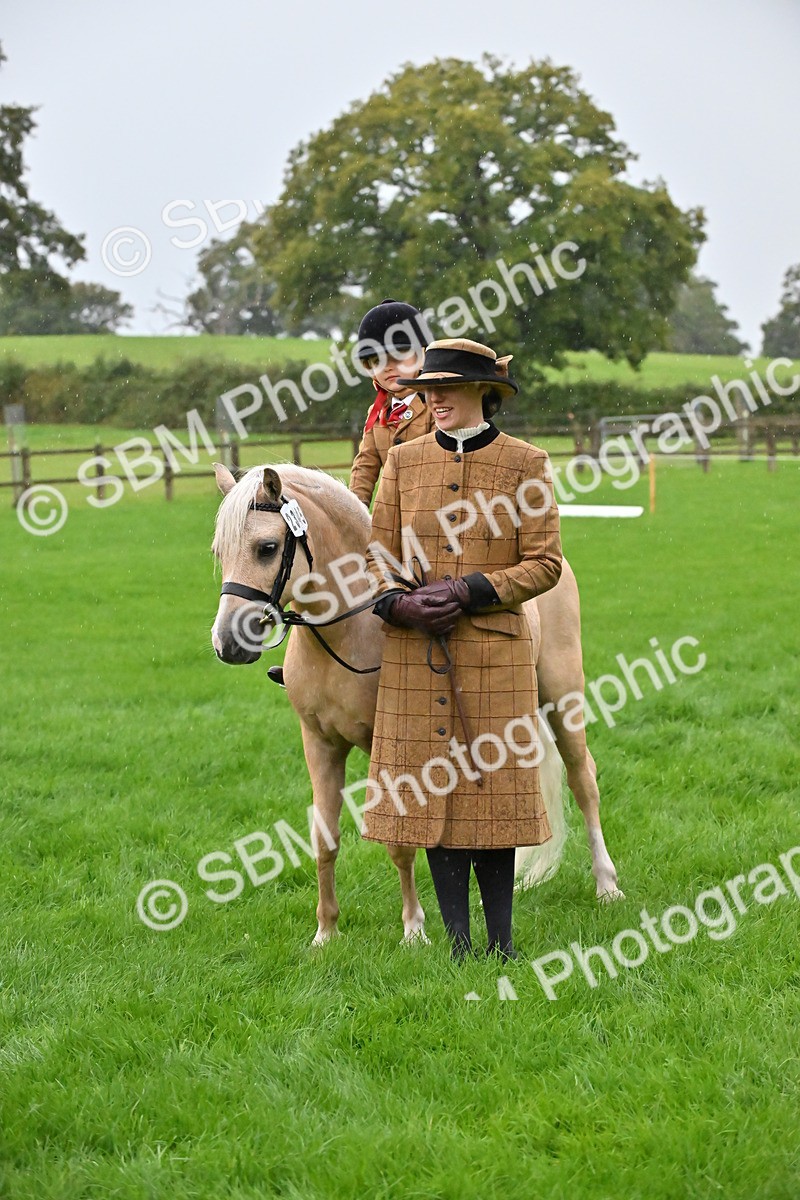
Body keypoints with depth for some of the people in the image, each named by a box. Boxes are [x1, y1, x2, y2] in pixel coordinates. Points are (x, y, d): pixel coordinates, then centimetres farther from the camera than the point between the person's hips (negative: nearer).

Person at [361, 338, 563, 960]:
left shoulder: (525, 463, -1)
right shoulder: (404, 461, 8)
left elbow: (545, 563, -4)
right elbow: (379, 553, 9)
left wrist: (471, 591, -16)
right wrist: (396, 602, -12)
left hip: (494, 646, -3)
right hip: (415, 650, 3)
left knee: (494, 783, 1)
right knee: (432, 786, 4)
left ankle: (500, 938, 11)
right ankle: (457, 937, 12)